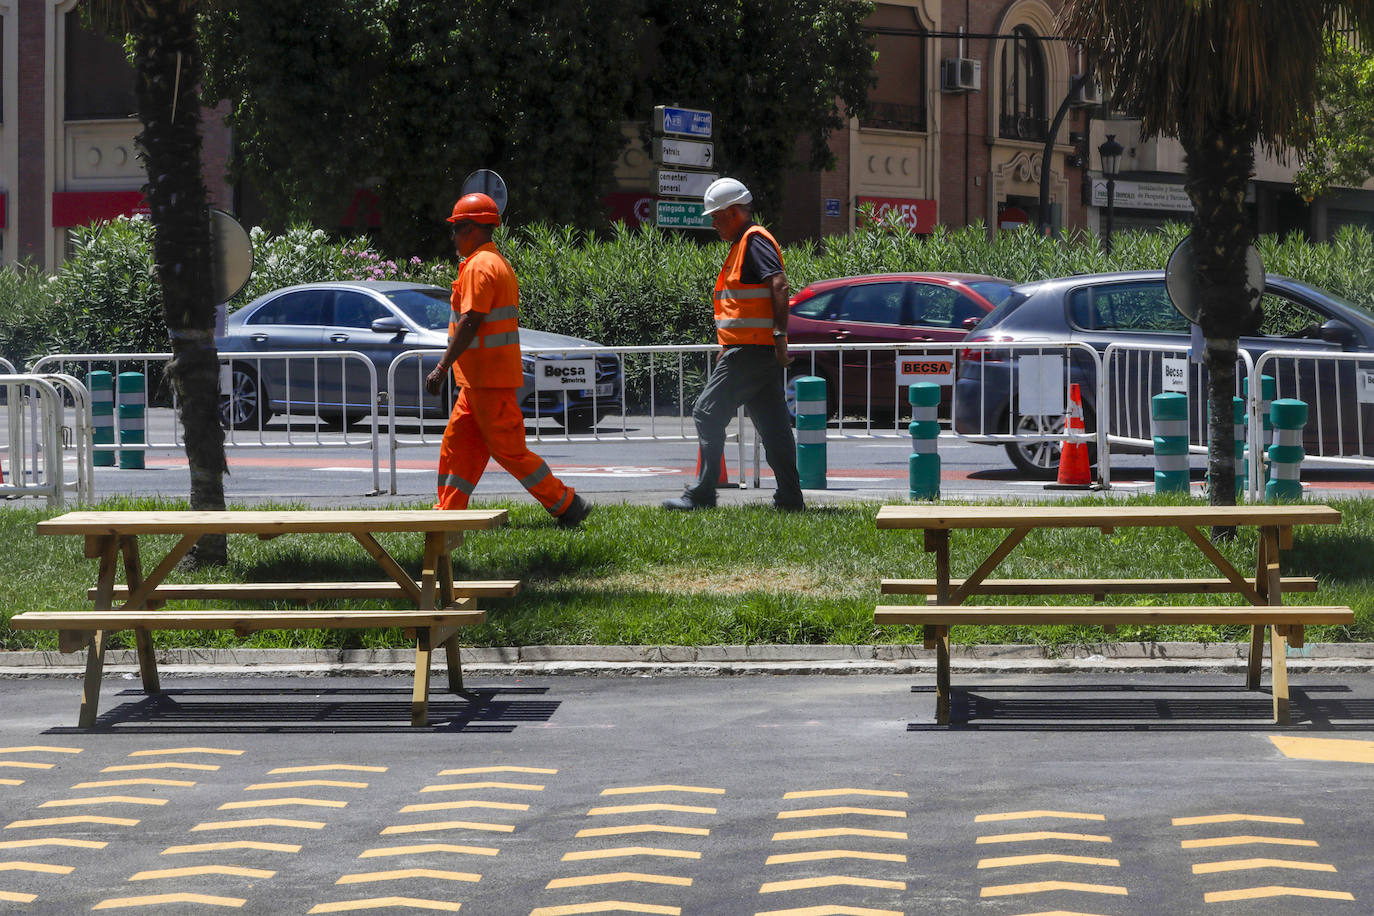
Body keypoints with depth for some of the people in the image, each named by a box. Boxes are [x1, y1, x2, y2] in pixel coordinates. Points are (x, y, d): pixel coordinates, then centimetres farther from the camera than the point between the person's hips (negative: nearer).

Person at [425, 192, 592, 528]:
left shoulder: (479, 266, -15)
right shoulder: (498, 263, 18)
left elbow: (470, 323, -22)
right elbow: (511, 319, 21)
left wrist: (441, 368, -21)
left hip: (488, 377, -10)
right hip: (482, 377, 10)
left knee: (508, 449, -6)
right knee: (457, 441, 11)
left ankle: (567, 505, -2)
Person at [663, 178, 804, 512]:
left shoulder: (755, 240, -10)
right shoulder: (744, 243, 21)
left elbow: (779, 285, -22)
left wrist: (779, 336, -26)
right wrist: (729, 346, 25)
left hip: (751, 351, -10)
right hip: (762, 352, 10)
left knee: (708, 413, -7)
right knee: (773, 425, 8)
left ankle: (701, 494, -7)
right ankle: (790, 497, 7)